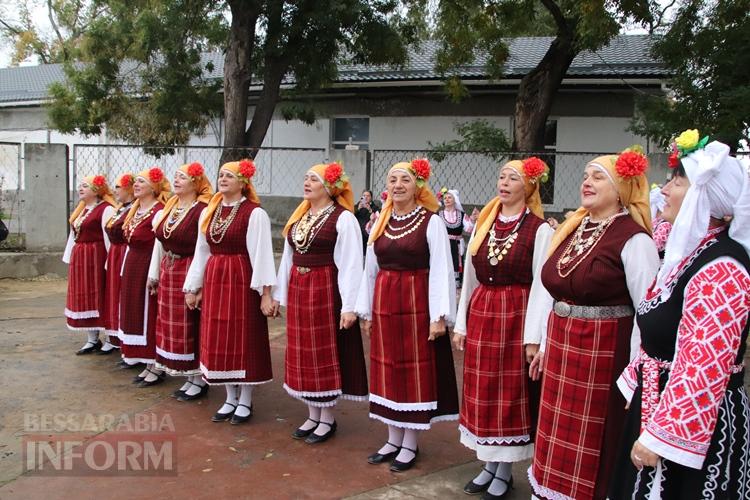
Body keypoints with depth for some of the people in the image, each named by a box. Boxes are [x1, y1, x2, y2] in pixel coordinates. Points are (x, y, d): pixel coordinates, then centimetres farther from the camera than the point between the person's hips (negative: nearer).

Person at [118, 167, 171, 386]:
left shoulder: (159, 212, -17)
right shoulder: (134, 210, 13)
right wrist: (126, 268, 16)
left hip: (148, 268, -10)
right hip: (132, 268, 10)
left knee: (149, 315, -2)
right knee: (136, 314, 13)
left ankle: (157, 368, 9)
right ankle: (148, 365, 23)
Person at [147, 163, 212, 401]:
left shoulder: (203, 211, -15)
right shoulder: (169, 208, 11)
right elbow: (160, 242, 15)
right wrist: (154, 274, 16)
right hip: (169, 272, 9)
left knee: (191, 327, 0)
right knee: (174, 325, 13)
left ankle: (199, 379, 14)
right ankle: (189, 378, 25)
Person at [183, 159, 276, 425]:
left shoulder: (254, 213, -9)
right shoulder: (209, 212, 12)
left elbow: (261, 254, -14)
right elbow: (202, 251, 15)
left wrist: (265, 291, -18)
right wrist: (193, 287, 15)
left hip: (242, 281, -6)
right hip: (214, 280, 7)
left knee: (244, 338, 2)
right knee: (219, 340, 10)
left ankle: (245, 401, 17)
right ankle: (230, 398, 25)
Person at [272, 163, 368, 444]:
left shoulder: (343, 218, -11)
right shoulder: (299, 216, 11)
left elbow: (350, 265, -15)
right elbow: (288, 257, 15)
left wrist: (349, 306, -19)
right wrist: (279, 293, 14)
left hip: (326, 291, -7)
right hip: (297, 289, 7)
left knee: (325, 353, 3)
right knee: (303, 353, 12)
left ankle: (327, 419, 19)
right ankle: (313, 415, 27)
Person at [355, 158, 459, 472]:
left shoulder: (431, 222, -7)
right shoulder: (380, 223, 10)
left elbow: (440, 271, -12)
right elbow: (370, 269, 13)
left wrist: (439, 315, -16)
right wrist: (366, 311, 12)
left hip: (417, 303, -5)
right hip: (384, 303, 6)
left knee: (415, 370, 4)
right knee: (388, 369, 12)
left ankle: (410, 444, 18)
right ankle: (394, 439, 27)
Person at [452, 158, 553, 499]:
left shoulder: (540, 229, -8)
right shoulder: (484, 224, 10)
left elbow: (542, 286, -10)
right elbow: (470, 278, 12)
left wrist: (535, 336, -13)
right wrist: (461, 323, 11)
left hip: (516, 316, -5)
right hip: (480, 314, 6)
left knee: (510, 394, 5)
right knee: (481, 392, 11)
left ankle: (504, 472, 22)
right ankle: (489, 465, 28)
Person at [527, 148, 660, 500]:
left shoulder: (634, 239, -14)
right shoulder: (571, 230, 8)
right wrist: (545, 345, 18)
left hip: (605, 353, -7)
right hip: (562, 348, 7)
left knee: (593, 447, 7)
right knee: (560, 441, 17)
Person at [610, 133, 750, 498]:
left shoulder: (719, 270, -23)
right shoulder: (689, 252, 8)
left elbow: (702, 371, -27)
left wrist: (658, 437, -22)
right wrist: (640, 389, 19)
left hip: (694, 426, -9)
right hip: (659, 404, 9)